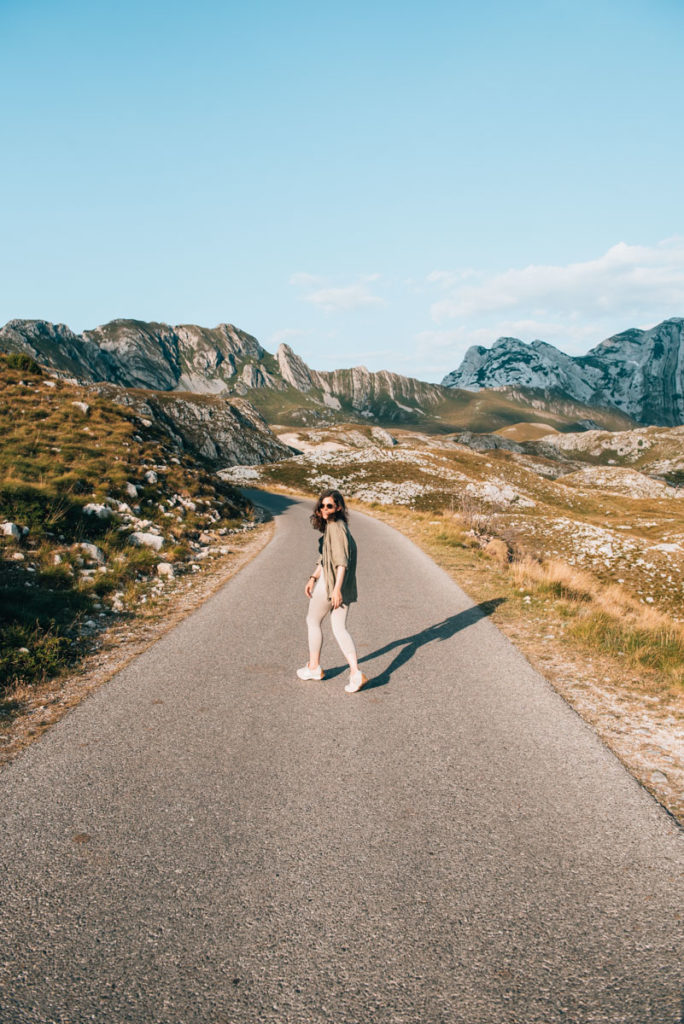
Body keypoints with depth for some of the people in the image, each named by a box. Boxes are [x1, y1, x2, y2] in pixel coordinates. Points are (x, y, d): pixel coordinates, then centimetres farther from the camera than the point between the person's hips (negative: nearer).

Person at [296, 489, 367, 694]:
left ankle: (314, 667, 25)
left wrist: (337, 588, -26)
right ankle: (355, 673, -3)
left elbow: (342, 561, -23)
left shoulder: (336, 527, -16)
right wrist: (313, 578, 18)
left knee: (312, 621, 12)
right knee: (339, 629, 8)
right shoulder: (330, 526, 14)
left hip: (332, 583, -9)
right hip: (344, 586, 9)